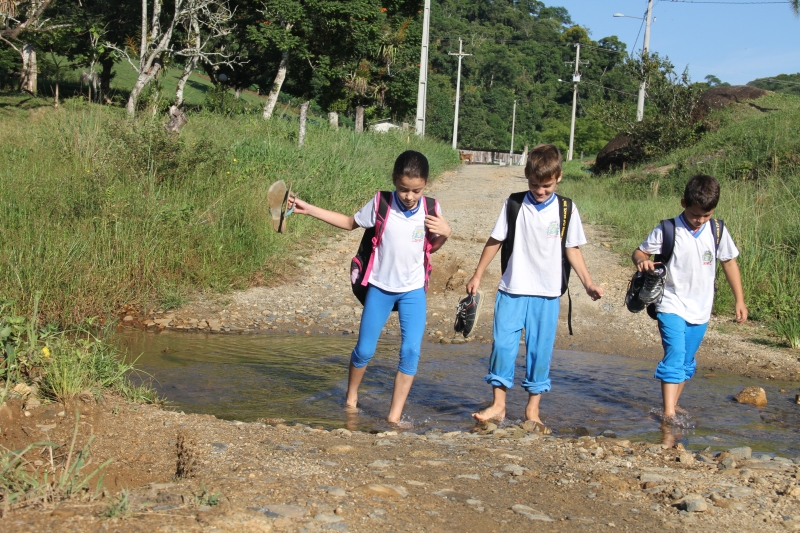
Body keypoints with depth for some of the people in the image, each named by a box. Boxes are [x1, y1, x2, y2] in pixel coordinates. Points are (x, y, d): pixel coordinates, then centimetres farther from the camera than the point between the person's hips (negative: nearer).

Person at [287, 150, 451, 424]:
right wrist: (308, 209, 2)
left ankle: (394, 416, 0)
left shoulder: (431, 210, -8)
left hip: (413, 291, 1)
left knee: (411, 351, -9)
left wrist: (445, 233, -16)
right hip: (380, 287, 0)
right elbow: (350, 223, 5)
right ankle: (351, 396, 35)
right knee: (364, 349, 7)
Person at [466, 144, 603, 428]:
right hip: (512, 289, 0)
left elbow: (572, 249, 6)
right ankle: (498, 404, 8)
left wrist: (588, 283, -2)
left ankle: (533, 408, 16)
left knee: (540, 349, 5)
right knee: (503, 343, -4)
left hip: (547, 294, 0)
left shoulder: (566, 210, 0)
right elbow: (495, 241, 6)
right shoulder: (514, 205, -2)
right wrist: (477, 275, 8)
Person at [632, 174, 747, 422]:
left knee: (688, 361, 13)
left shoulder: (718, 231, 0)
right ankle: (669, 413, -22)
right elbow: (639, 251, -3)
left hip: (700, 309, 4)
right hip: (672, 306, -4)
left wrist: (739, 299, 11)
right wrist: (642, 260, -27)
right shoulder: (667, 231, -10)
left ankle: (673, 406, 29)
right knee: (675, 354, -19)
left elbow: (729, 263, 11)